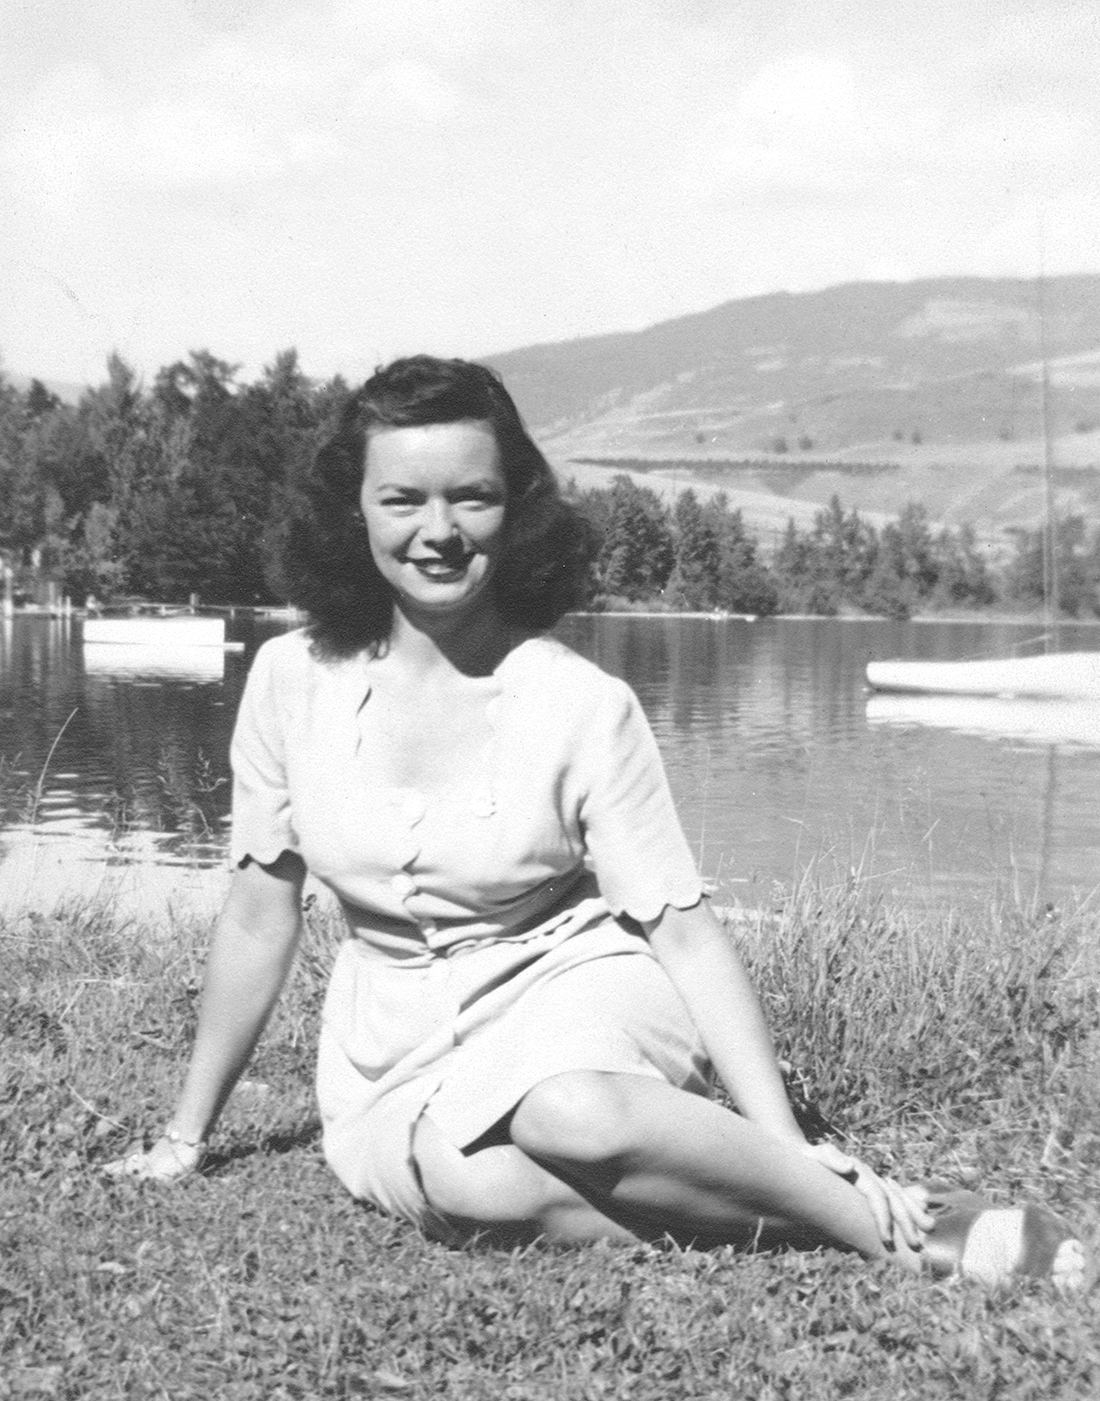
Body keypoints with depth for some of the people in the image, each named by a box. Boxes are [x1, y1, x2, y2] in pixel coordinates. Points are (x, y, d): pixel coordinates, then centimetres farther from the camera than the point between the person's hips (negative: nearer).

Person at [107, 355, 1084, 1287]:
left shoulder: (584, 706, -12)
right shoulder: (294, 680, -5)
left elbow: (685, 931, -10)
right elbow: (260, 915, 6)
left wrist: (790, 1146, -19)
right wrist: (186, 1138, 11)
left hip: (572, 989, -2)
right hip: (401, 1041, 2)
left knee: (572, 1117, -39)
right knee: (470, 1187, -34)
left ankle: (889, 1225, -20)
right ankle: (771, 1222, -18)